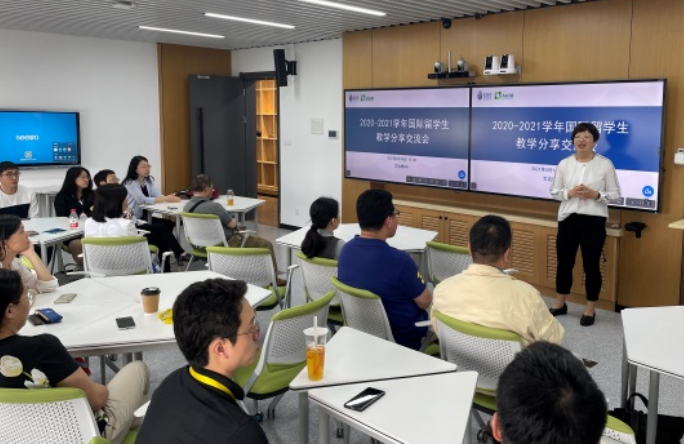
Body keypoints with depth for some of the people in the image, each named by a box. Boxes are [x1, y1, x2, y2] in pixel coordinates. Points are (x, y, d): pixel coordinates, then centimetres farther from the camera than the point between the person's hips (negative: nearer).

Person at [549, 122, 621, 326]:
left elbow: (615, 194, 0)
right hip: (568, 218, 3)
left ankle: (590, 309, 18)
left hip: (594, 220, -2)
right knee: (564, 262, 10)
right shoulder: (564, 164, 3)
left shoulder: (605, 164, -3)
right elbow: (554, 191, 7)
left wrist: (595, 195, -17)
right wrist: (569, 193, -13)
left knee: (591, 265, 3)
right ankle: (560, 304, 27)